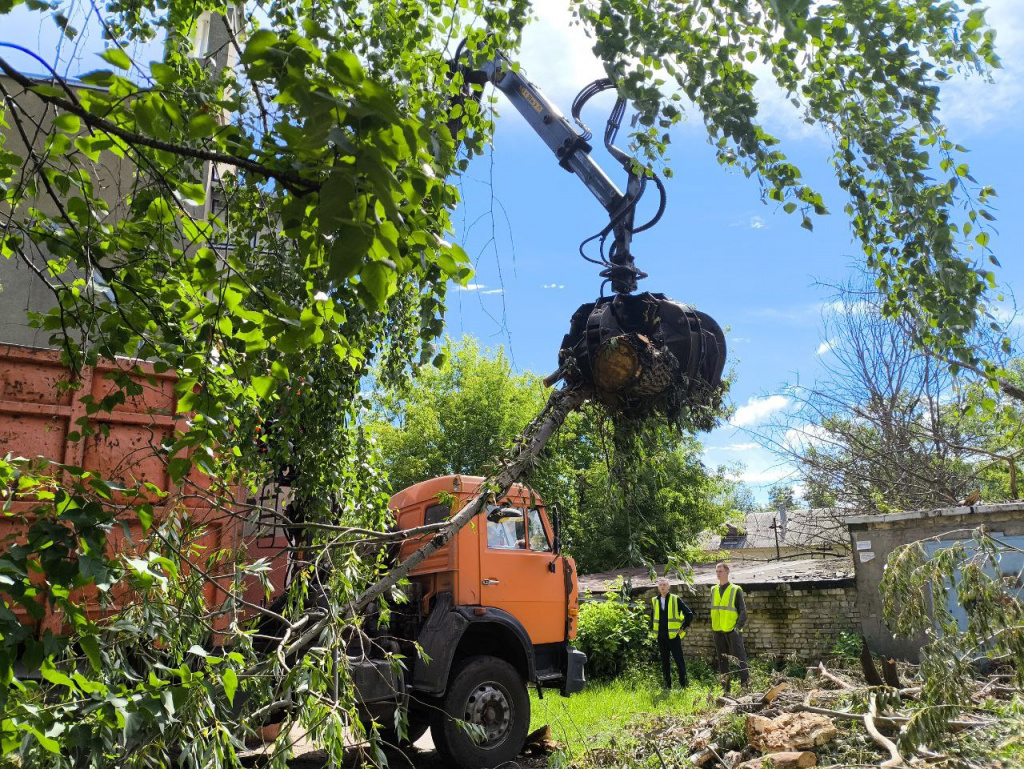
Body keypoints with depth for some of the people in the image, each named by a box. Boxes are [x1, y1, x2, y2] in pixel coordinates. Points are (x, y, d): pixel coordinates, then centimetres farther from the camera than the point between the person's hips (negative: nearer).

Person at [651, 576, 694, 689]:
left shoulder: (676, 599, -3)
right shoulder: (654, 601, 8)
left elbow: (689, 614, -2)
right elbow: (652, 616, 24)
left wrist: (683, 628, -4)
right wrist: (653, 629, 14)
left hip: (674, 636, -4)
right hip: (661, 637, 4)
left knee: (680, 662, -2)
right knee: (664, 662, 9)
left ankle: (683, 685, 4)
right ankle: (667, 686, 17)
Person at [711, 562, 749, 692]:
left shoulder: (736, 590, -2)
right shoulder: (714, 590, 13)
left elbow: (743, 611, -4)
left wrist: (739, 626, -15)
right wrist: (712, 626, 13)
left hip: (733, 631, -5)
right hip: (718, 631, 5)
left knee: (739, 658, -5)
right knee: (722, 660, 9)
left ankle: (745, 684, -1)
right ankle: (726, 688, 17)